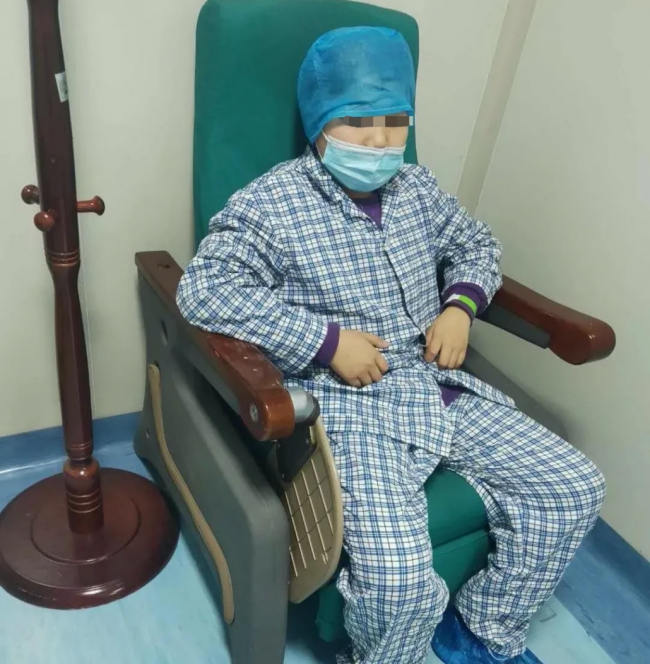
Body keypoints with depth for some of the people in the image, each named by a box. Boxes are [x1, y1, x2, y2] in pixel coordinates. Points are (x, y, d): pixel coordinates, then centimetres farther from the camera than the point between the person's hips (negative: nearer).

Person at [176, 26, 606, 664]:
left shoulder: (417, 188, 9)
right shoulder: (271, 204, -10)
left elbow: (475, 243, 24)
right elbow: (201, 289, -19)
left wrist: (461, 304, 1)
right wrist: (326, 341, -22)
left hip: (442, 389, 7)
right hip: (349, 408, -7)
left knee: (574, 488, 3)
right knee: (401, 580, -25)